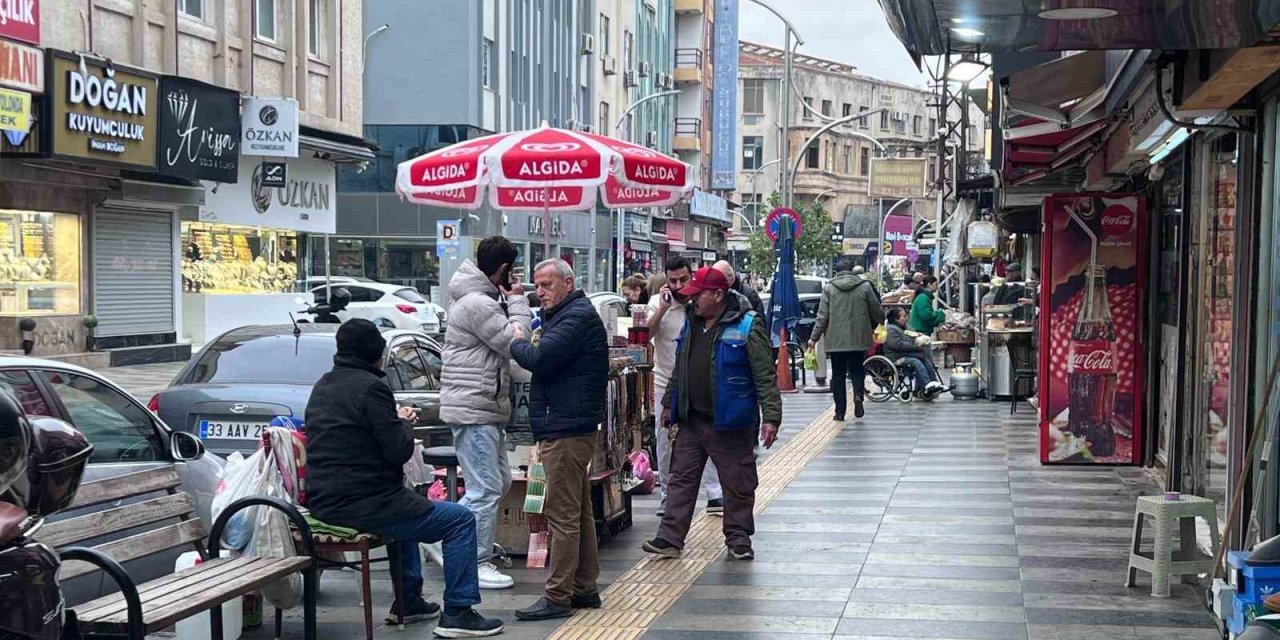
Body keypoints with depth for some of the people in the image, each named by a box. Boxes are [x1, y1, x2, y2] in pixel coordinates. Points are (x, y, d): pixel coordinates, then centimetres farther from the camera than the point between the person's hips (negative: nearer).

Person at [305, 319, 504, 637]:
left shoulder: (322, 387, 14)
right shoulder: (370, 387, -15)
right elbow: (399, 450, -17)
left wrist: (396, 420, 16)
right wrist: (404, 423, 4)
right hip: (362, 504, -10)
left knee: (407, 504, 38)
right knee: (462, 520, -1)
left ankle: (407, 601, 39)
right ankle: (457, 614, -3)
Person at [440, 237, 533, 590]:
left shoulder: (482, 298, 17)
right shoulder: (477, 304, -18)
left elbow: (506, 344, 16)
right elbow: (514, 344, -18)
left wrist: (511, 302, 7)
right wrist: (518, 303, -8)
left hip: (486, 408, 11)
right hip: (472, 408, -11)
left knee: (500, 481, 17)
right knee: (485, 489, -7)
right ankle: (476, 564, -2)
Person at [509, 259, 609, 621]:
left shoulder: (577, 317, -14)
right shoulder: (567, 315, 21)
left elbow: (539, 359, -23)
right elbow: (545, 361, 21)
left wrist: (517, 344, -6)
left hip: (566, 429, -11)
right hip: (571, 427, 11)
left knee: (563, 516, -8)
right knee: (579, 513, 14)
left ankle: (558, 597, -5)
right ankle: (585, 588, 21)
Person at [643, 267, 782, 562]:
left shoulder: (747, 326, -11)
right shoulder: (691, 323, 10)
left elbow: (766, 376, -13)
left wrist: (771, 416, -18)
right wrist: (669, 403, 24)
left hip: (730, 423, -6)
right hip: (690, 421, 6)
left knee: (737, 484, 5)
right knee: (681, 479, 6)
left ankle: (738, 539, 18)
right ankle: (670, 539, 9)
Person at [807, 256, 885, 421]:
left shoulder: (829, 288, -2)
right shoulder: (865, 286, -1)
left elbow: (822, 316, -4)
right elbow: (876, 311, 6)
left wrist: (814, 337, 3)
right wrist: (882, 320, 29)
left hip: (835, 339, 0)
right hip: (858, 338, 0)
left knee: (838, 374, 8)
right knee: (857, 370, 15)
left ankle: (840, 411, 7)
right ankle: (858, 395, -12)